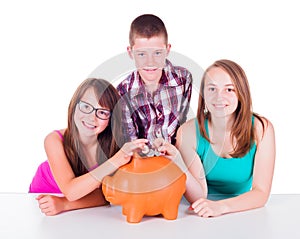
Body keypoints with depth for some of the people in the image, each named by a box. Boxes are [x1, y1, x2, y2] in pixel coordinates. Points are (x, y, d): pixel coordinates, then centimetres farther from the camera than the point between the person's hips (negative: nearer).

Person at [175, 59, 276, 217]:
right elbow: (198, 197, -14)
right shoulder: (188, 132, -12)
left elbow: (261, 192, -14)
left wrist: (220, 206, -30)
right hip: (202, 221, -1)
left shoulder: (261, 129, -11)